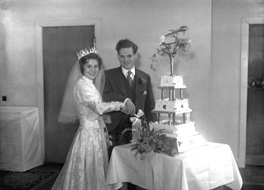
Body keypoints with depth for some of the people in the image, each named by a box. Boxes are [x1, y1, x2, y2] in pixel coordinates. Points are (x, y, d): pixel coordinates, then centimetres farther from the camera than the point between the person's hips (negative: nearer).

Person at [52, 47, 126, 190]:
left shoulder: (90, 85, 14)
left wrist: (104, 132, 16)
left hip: (96, 133, 9)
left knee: (95, 175, 16)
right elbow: (99, 107, -28)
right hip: (89, 134, -9)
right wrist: (120, 104, -16)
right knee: (89, 175, 2)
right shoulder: (82, 84, -15)